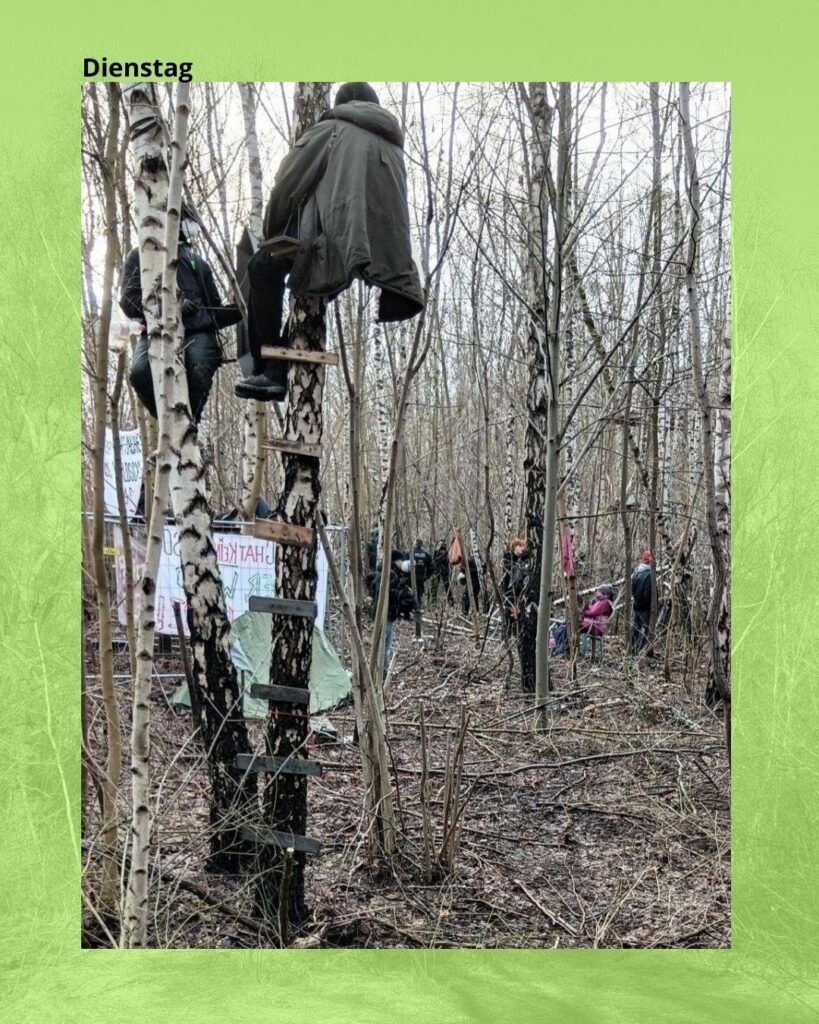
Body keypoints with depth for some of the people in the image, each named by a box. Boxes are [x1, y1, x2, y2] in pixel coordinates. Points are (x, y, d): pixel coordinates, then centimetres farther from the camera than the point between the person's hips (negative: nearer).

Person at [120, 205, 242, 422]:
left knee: (199, 372, -34)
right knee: (140, 371, -33)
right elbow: (129, 302, 6)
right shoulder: (139, 257, 21)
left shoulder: (198, 263, 31)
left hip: (197, 333, 2)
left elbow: (214, 313, 30)